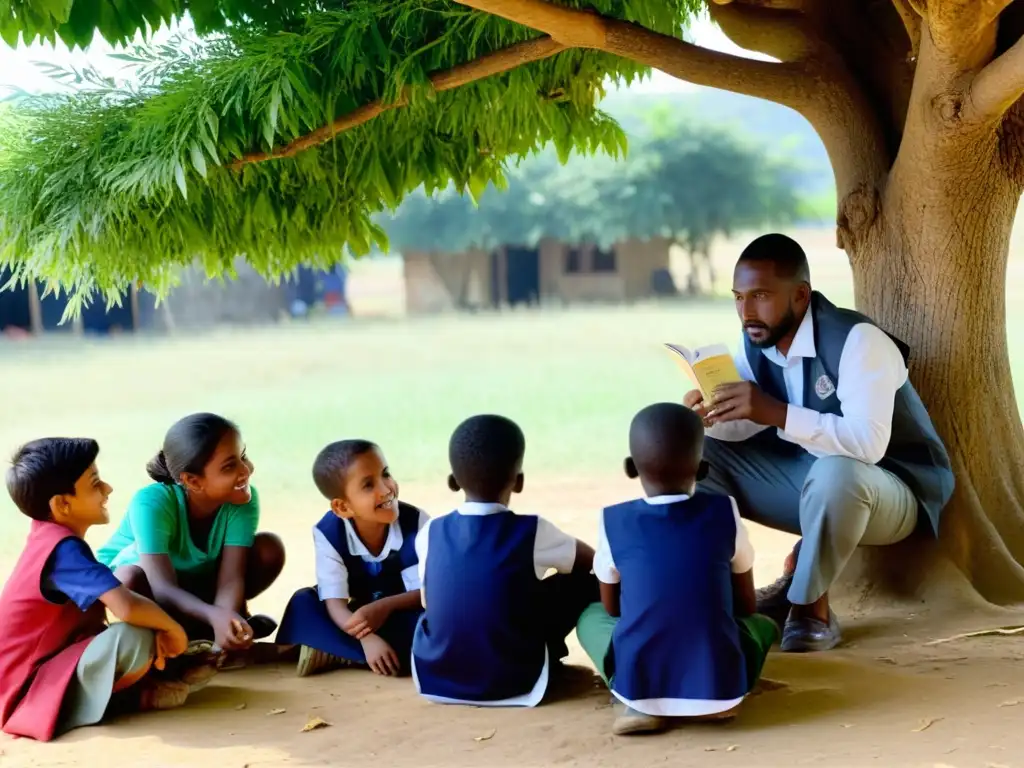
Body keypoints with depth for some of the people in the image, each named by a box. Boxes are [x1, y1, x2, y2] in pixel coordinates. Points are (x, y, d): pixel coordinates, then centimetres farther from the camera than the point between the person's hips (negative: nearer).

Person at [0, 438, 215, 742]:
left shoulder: (50, 538, 7)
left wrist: (160, 629, -6)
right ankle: (134, 694, -4)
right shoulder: (64, 549, -22)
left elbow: (93, 617, 10)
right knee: (134, 638, -32)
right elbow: (127, 607, -35)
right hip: (28, 690, -10)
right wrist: (172, 628, -16)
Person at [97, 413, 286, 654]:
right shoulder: (152, 502, -37)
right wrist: (214, 616, -61)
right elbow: (164, 588, -43)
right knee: (133, 580, -39)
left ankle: (197, 627, -5)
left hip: (195, 585, 3)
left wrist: (226, 618, -54)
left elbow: (231, 577, -31)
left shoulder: (243, 500, -27)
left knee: (270, 549, -20)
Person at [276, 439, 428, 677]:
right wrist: (367, 639, -44)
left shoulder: (416, 521, -21)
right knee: (303, 602, -23)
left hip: (404, 617, 0)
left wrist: (384, 606, -38)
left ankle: (335, 654, -29)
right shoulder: (328, 532, -20)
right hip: (360, 615, 1)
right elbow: (334, 601, -25)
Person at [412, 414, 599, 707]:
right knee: (585, 582, 10)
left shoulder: (430, 534, -3)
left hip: (435, 681, 3)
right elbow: (594, 561, 9)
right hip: (512, 683, -3)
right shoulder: (533, 532, -10)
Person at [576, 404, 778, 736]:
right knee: (763, 624, 32)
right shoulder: (724, 513, 3)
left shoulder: (613, 522, 3)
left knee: (591, 615, 28)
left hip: (638, 684, -1)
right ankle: (716, 700, 7)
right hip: (719, 684, 1)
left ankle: (642, 705, 5)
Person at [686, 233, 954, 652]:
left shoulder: (858, 340, -28)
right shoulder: (754, 341, -5)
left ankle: (811, 606, -20)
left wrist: (777, 413, -46)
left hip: (891, 489, -7)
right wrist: (713, 416, -29)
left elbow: (867, 443, -39)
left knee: (835, 472, -41)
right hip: (806, 477, 7)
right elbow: (744, 427, -6)